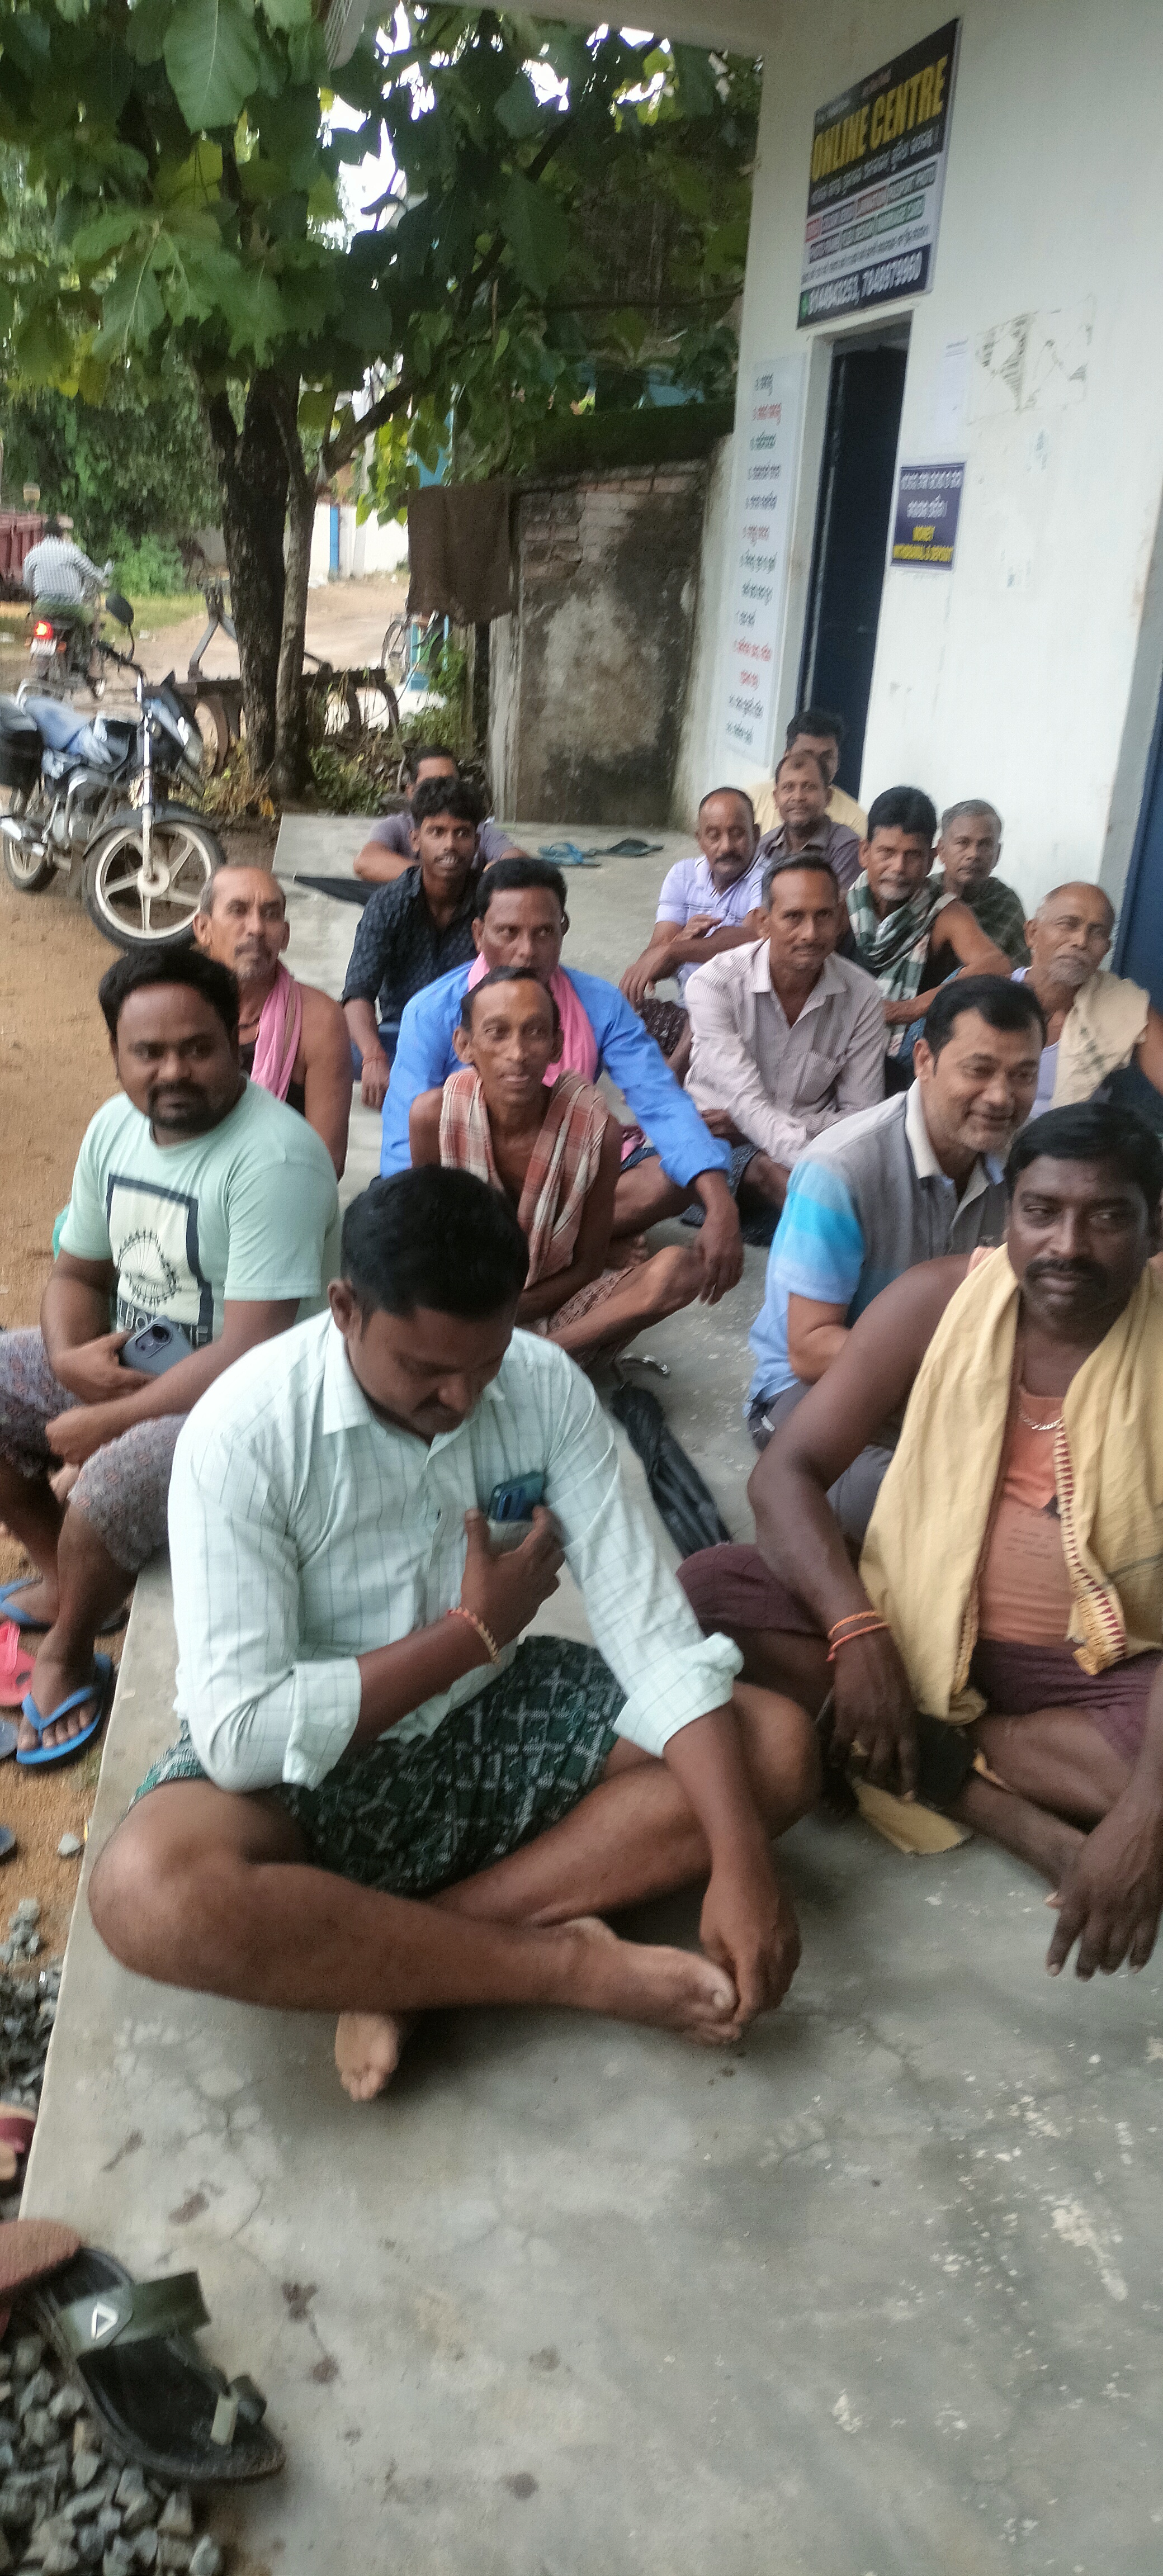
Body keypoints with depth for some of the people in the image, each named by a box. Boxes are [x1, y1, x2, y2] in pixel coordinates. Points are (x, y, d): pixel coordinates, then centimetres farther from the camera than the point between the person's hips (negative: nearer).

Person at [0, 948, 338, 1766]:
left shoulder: (273, 1156, -26)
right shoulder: (115, 1126, 0)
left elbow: (253, 1355, -29)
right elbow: (78, 1273, 11)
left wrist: (106, 1421, -22)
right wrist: (71, 1358, -12)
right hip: (124, 1363, 8)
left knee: (111, 1484, -31)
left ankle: (67, 1654, 2)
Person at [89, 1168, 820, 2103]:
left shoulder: (547, 1387, -11)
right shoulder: (245, 1432, -22)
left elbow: (649, 1627, -15)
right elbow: (241, 1735, -26)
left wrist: (740, 1860, -26)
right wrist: (475, 1630, -18)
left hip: (497, 1721, 4)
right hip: (311, 1773, -4)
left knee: (779, 1747, -13)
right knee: (151, 1894, -36)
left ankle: (396, 1954, -18)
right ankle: (577, 1966, -20)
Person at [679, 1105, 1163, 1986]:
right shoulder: (940, 1301, -8)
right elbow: (786, 1470, -11)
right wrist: (858, 1633, -27)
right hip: (915, 1625, 2)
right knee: (700, 1596, -22)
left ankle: (926, 1757, -15)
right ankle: (1020, 1818, -20)